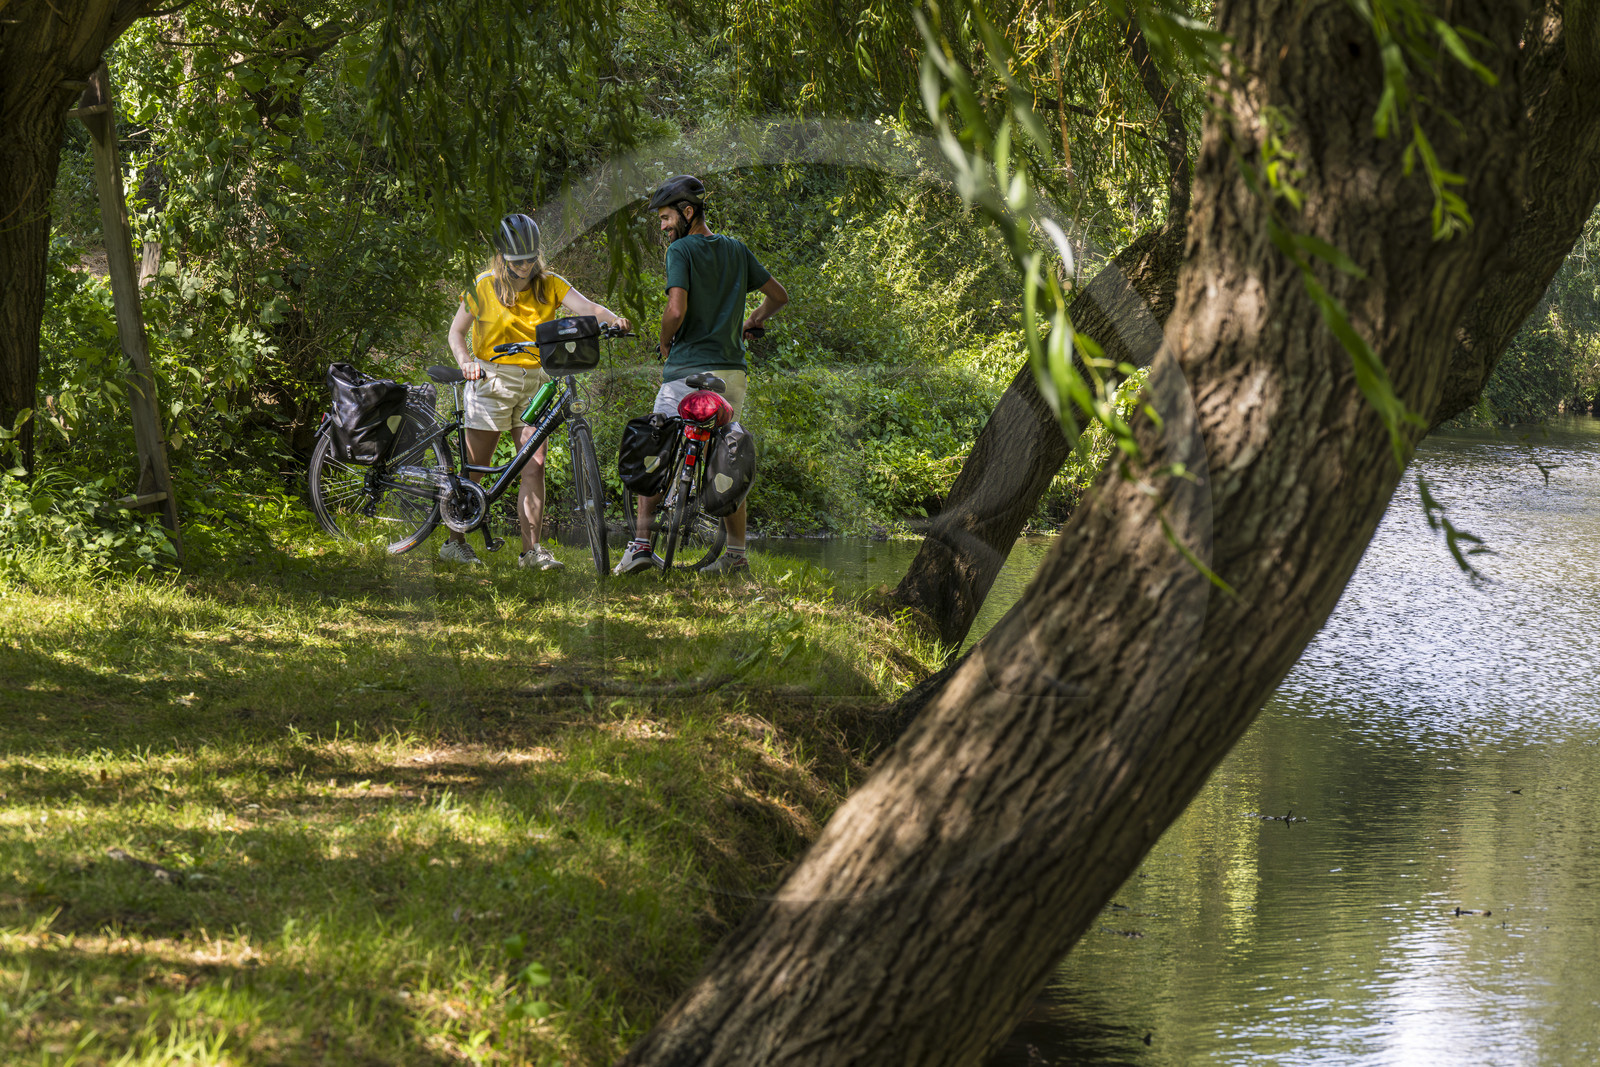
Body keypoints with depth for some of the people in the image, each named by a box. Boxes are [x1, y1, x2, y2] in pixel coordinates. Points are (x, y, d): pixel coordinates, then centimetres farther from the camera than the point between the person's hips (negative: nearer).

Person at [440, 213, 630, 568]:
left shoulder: (549, 285, 3)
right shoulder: (484, 287, -2)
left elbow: (584, 306, -12)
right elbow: (457, 331, 1)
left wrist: (613, 320, -33)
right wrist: (466, 362, -19)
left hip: (534, 383, 3)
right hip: (492, 379, -3)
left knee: (534, 466, -5)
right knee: (474, 468, 0)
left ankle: (531, 548, -3)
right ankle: (454, 542, 11)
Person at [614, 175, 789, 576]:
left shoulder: (681, 250, -8)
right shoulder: (736, 249, 11)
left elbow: (676, 310, -20)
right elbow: (778, 296, 18)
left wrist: (665, 344, -1)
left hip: (688, 369, -6)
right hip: (732, 369, 6)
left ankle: (641, 542, -3)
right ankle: (737, 553, 8)